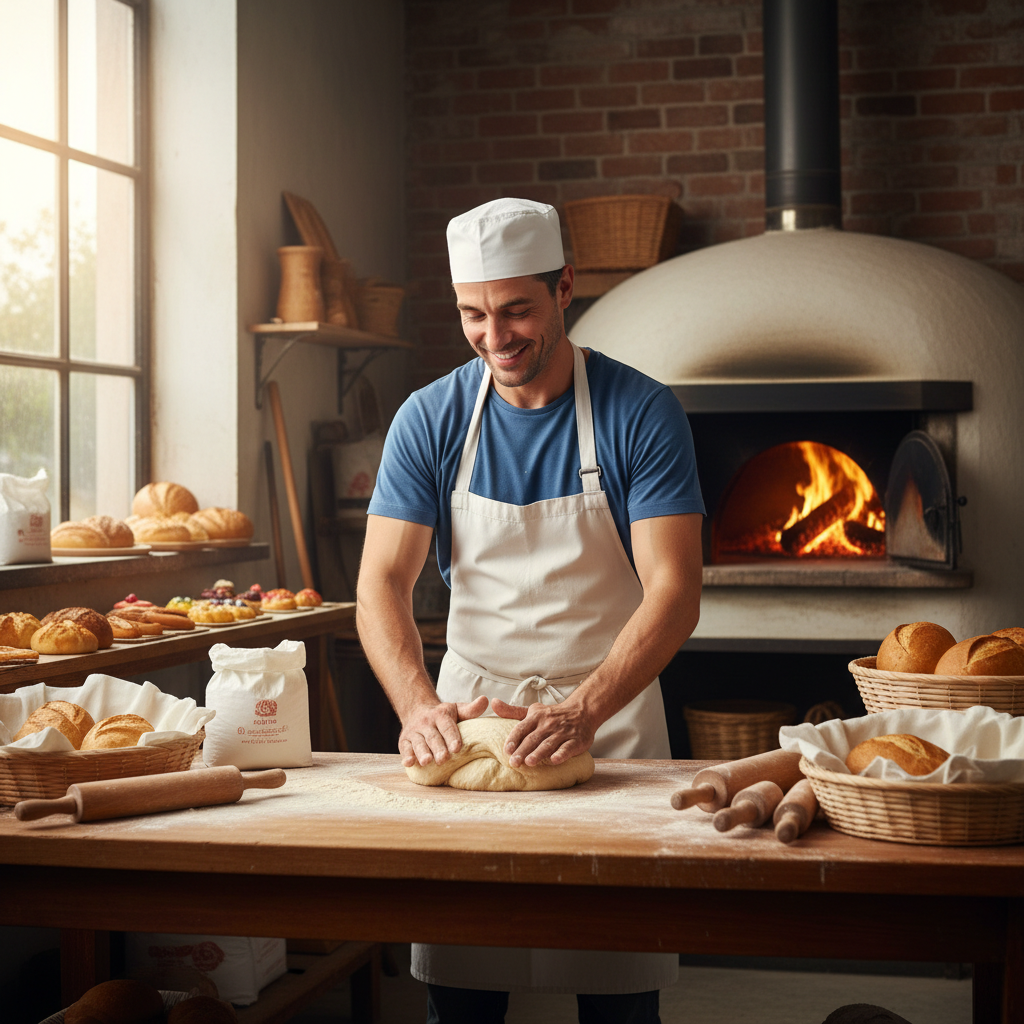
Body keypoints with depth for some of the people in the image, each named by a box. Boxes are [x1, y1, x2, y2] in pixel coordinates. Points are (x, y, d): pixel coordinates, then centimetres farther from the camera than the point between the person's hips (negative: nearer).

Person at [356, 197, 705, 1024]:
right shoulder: (430, 421, -1)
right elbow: (383, 584, -6)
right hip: (469, 710, 2)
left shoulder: (641, 414, -9)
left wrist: (584, 711, -30)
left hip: (612, 715, -1)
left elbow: (674, 591, -15)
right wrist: (419, 706, -24)